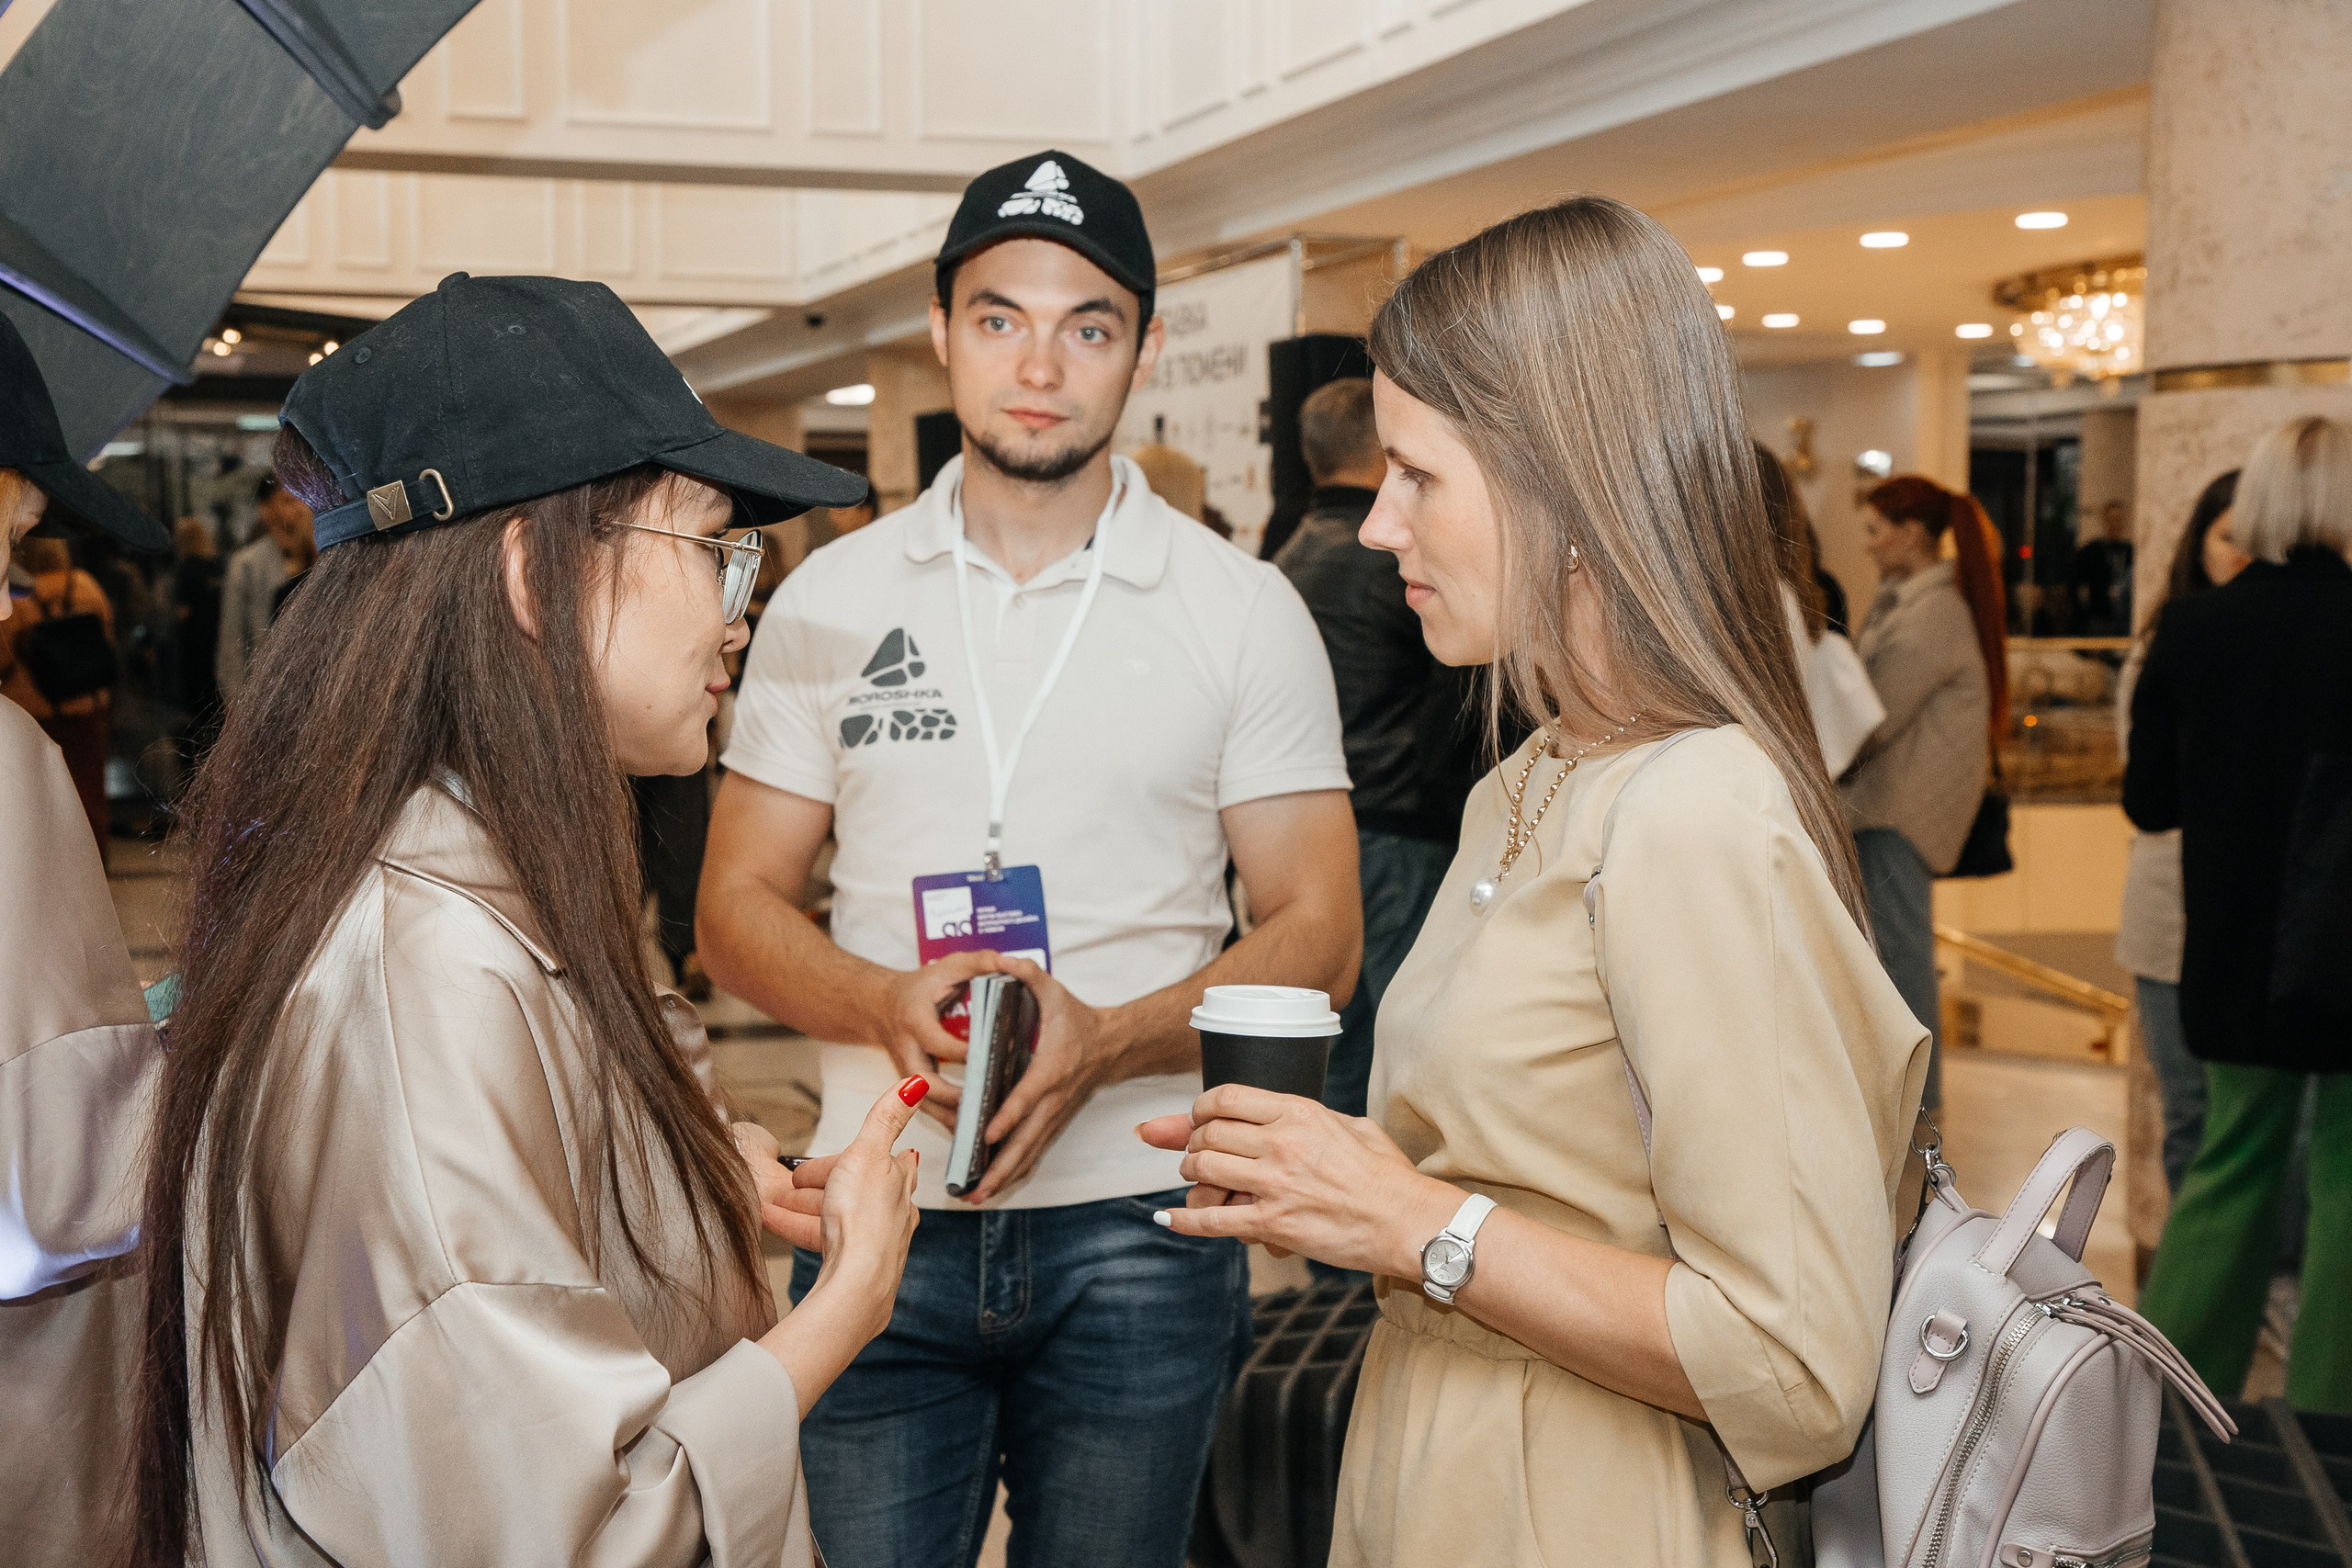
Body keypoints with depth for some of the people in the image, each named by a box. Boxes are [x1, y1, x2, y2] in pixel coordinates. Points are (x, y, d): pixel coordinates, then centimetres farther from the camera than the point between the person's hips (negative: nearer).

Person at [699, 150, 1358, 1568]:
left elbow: (1317, 933, -1)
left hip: (1136, 1230, 0)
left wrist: (1106, 1039, -19)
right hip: (880, 1214, 1)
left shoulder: (1246, 612, 1)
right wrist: (887, 1002, -14)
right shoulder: (830, 600, 6)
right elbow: (739, 905, 7)